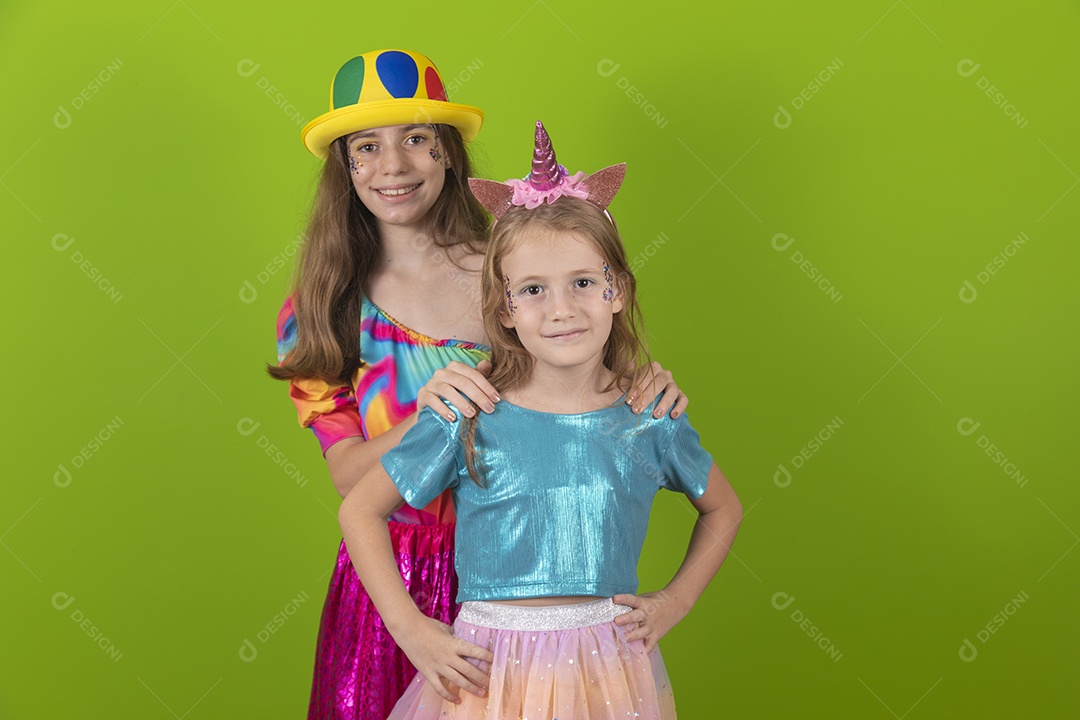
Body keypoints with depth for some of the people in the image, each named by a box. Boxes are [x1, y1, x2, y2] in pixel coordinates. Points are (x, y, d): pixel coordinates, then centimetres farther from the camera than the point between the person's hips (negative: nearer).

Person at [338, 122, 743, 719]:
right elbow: (359, 510, 0)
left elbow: (722, 509, 17)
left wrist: (674, 602, 6)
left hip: (610, 670, 2)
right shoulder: (468, 423, -9)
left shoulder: (650, 424, -2)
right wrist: (409, 630, -6)